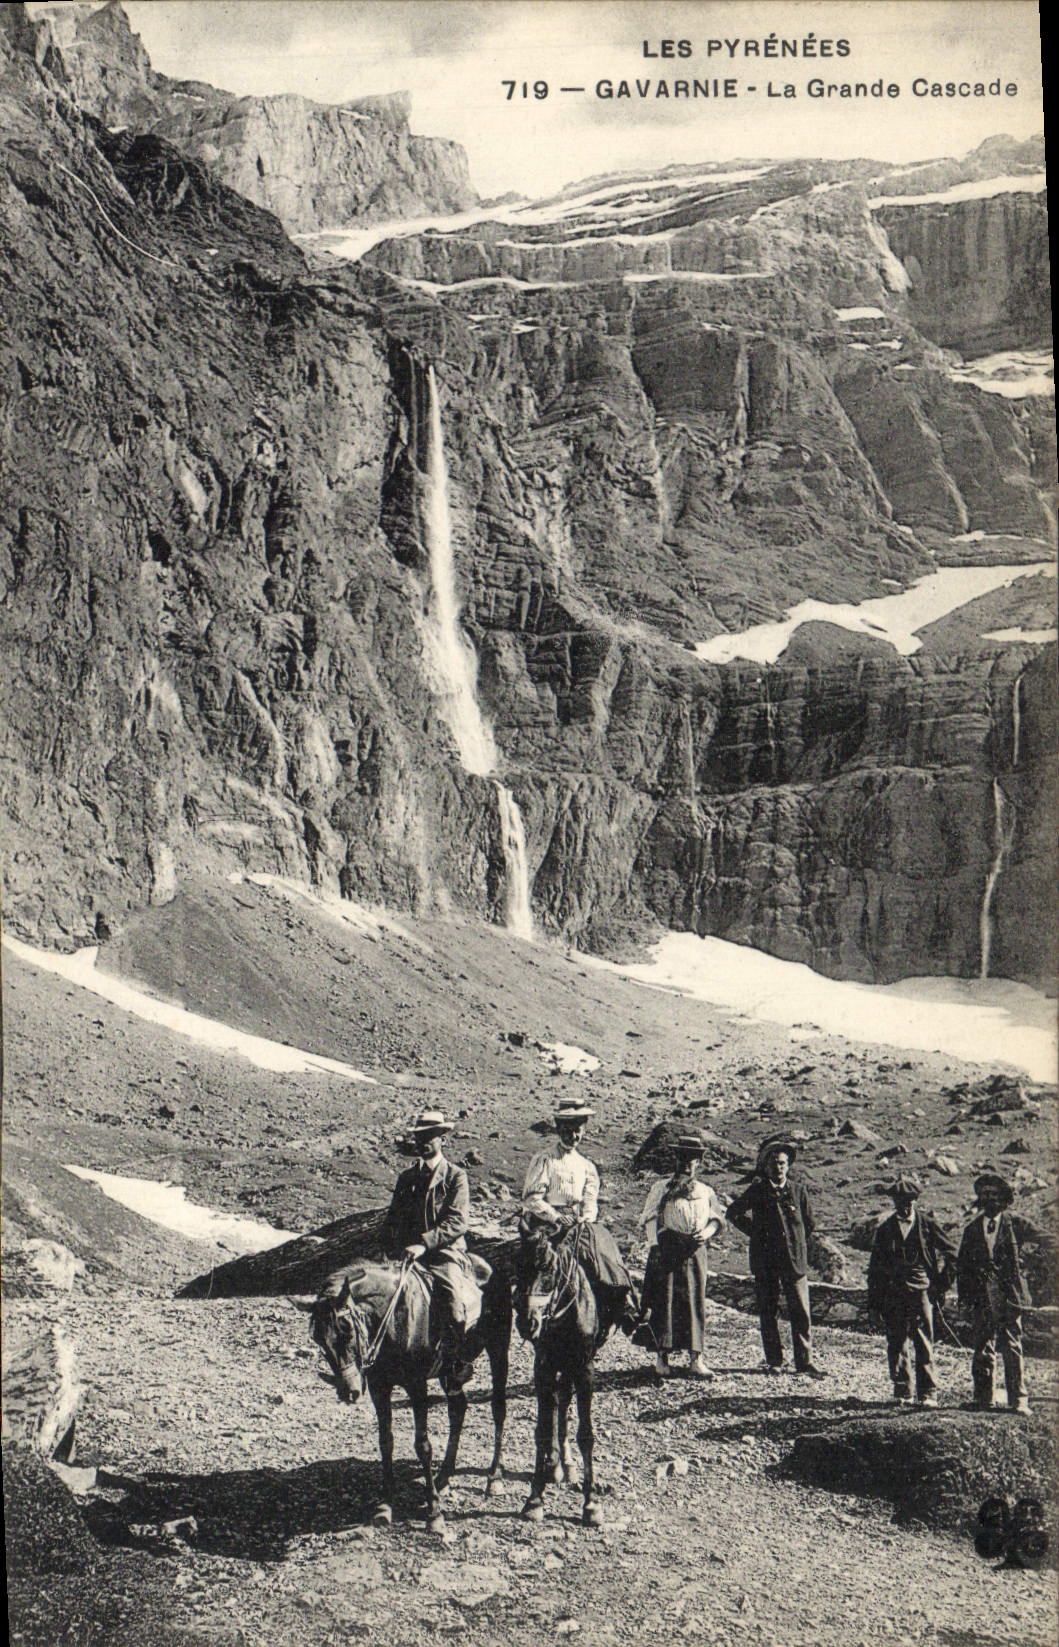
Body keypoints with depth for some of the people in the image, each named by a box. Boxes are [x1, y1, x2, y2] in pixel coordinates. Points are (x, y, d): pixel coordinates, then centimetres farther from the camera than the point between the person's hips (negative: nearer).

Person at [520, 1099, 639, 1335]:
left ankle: (624, 1304, -24)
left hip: (580, 1222, 4)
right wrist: (558, 1218, -15)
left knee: (604, 1238, -22)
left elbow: (590, 1201, 10)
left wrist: (586, 1219, -10)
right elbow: (531, 1199, -4)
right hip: (546, 1223, -4)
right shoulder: (544, 1160, 4)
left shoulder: (586, 1166, 17)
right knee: (592, 1241, -26)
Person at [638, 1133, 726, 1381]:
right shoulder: (662, 1188, 8)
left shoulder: (706, 1192, 17)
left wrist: (707, 1232, -8)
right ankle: (662, 1356, 3)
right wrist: (655, 1246, -10)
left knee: (695, 1300, 1)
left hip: (695, 1251, 2)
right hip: (667, 1249, -2)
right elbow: (650, 1218, 2)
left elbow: (717, 1216, 13)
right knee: (664, 1300, -4)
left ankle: (696, 1357, 5)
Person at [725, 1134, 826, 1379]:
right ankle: (774, 1361, 15)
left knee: (801, 1312, -2)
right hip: (765, 1262, 0)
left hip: (795, 1260, 0)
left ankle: (804, 1361, 6)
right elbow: (733, 1213, 10)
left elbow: (810, 1223, 15)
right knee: (768, 1313, 5)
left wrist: (797, 1243, 11)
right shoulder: (757, 1190, 1)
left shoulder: (798, 1190, 4)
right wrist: (755, 1232, 6)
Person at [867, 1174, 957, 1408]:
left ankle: (928, 1394, 3)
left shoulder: (926, 1224, 3)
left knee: (924, 1345, -3)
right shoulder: (885, 1229, 8)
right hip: (893, 1296, 2)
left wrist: (942, 1284, 5)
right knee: (897, 1345, 4)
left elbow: (951, 1253, 11)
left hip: (921, 1291, -2)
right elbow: (875, 1266, 11)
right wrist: (874, 1300, 7)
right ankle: (902, 1392, 12)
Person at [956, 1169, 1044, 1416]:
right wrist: (964, 1297, 6)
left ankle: (1018, 1400, 4)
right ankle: (983, 1397, 15)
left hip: (1008, 1297, -2)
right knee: (982, 1349, 6)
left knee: (1012, 1349, -2)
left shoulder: (1014, 1225, 5)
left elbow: (1039, 1235, -8)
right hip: (981, 1299, 3)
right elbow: (962, 1264, 13)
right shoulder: (972, 1229, 12)